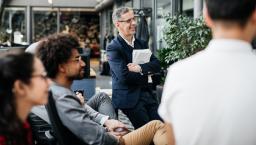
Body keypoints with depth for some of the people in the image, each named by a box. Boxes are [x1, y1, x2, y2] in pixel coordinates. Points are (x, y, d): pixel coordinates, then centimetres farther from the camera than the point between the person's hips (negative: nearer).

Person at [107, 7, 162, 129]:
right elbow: (124, 76, -17)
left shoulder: (141, 44, 14)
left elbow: (156, 65, 4)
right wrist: (146, 74, -3)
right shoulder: (113, 48, -8)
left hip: (147, 94, 6)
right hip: (129, 98, -6)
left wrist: (140, 68, -15)